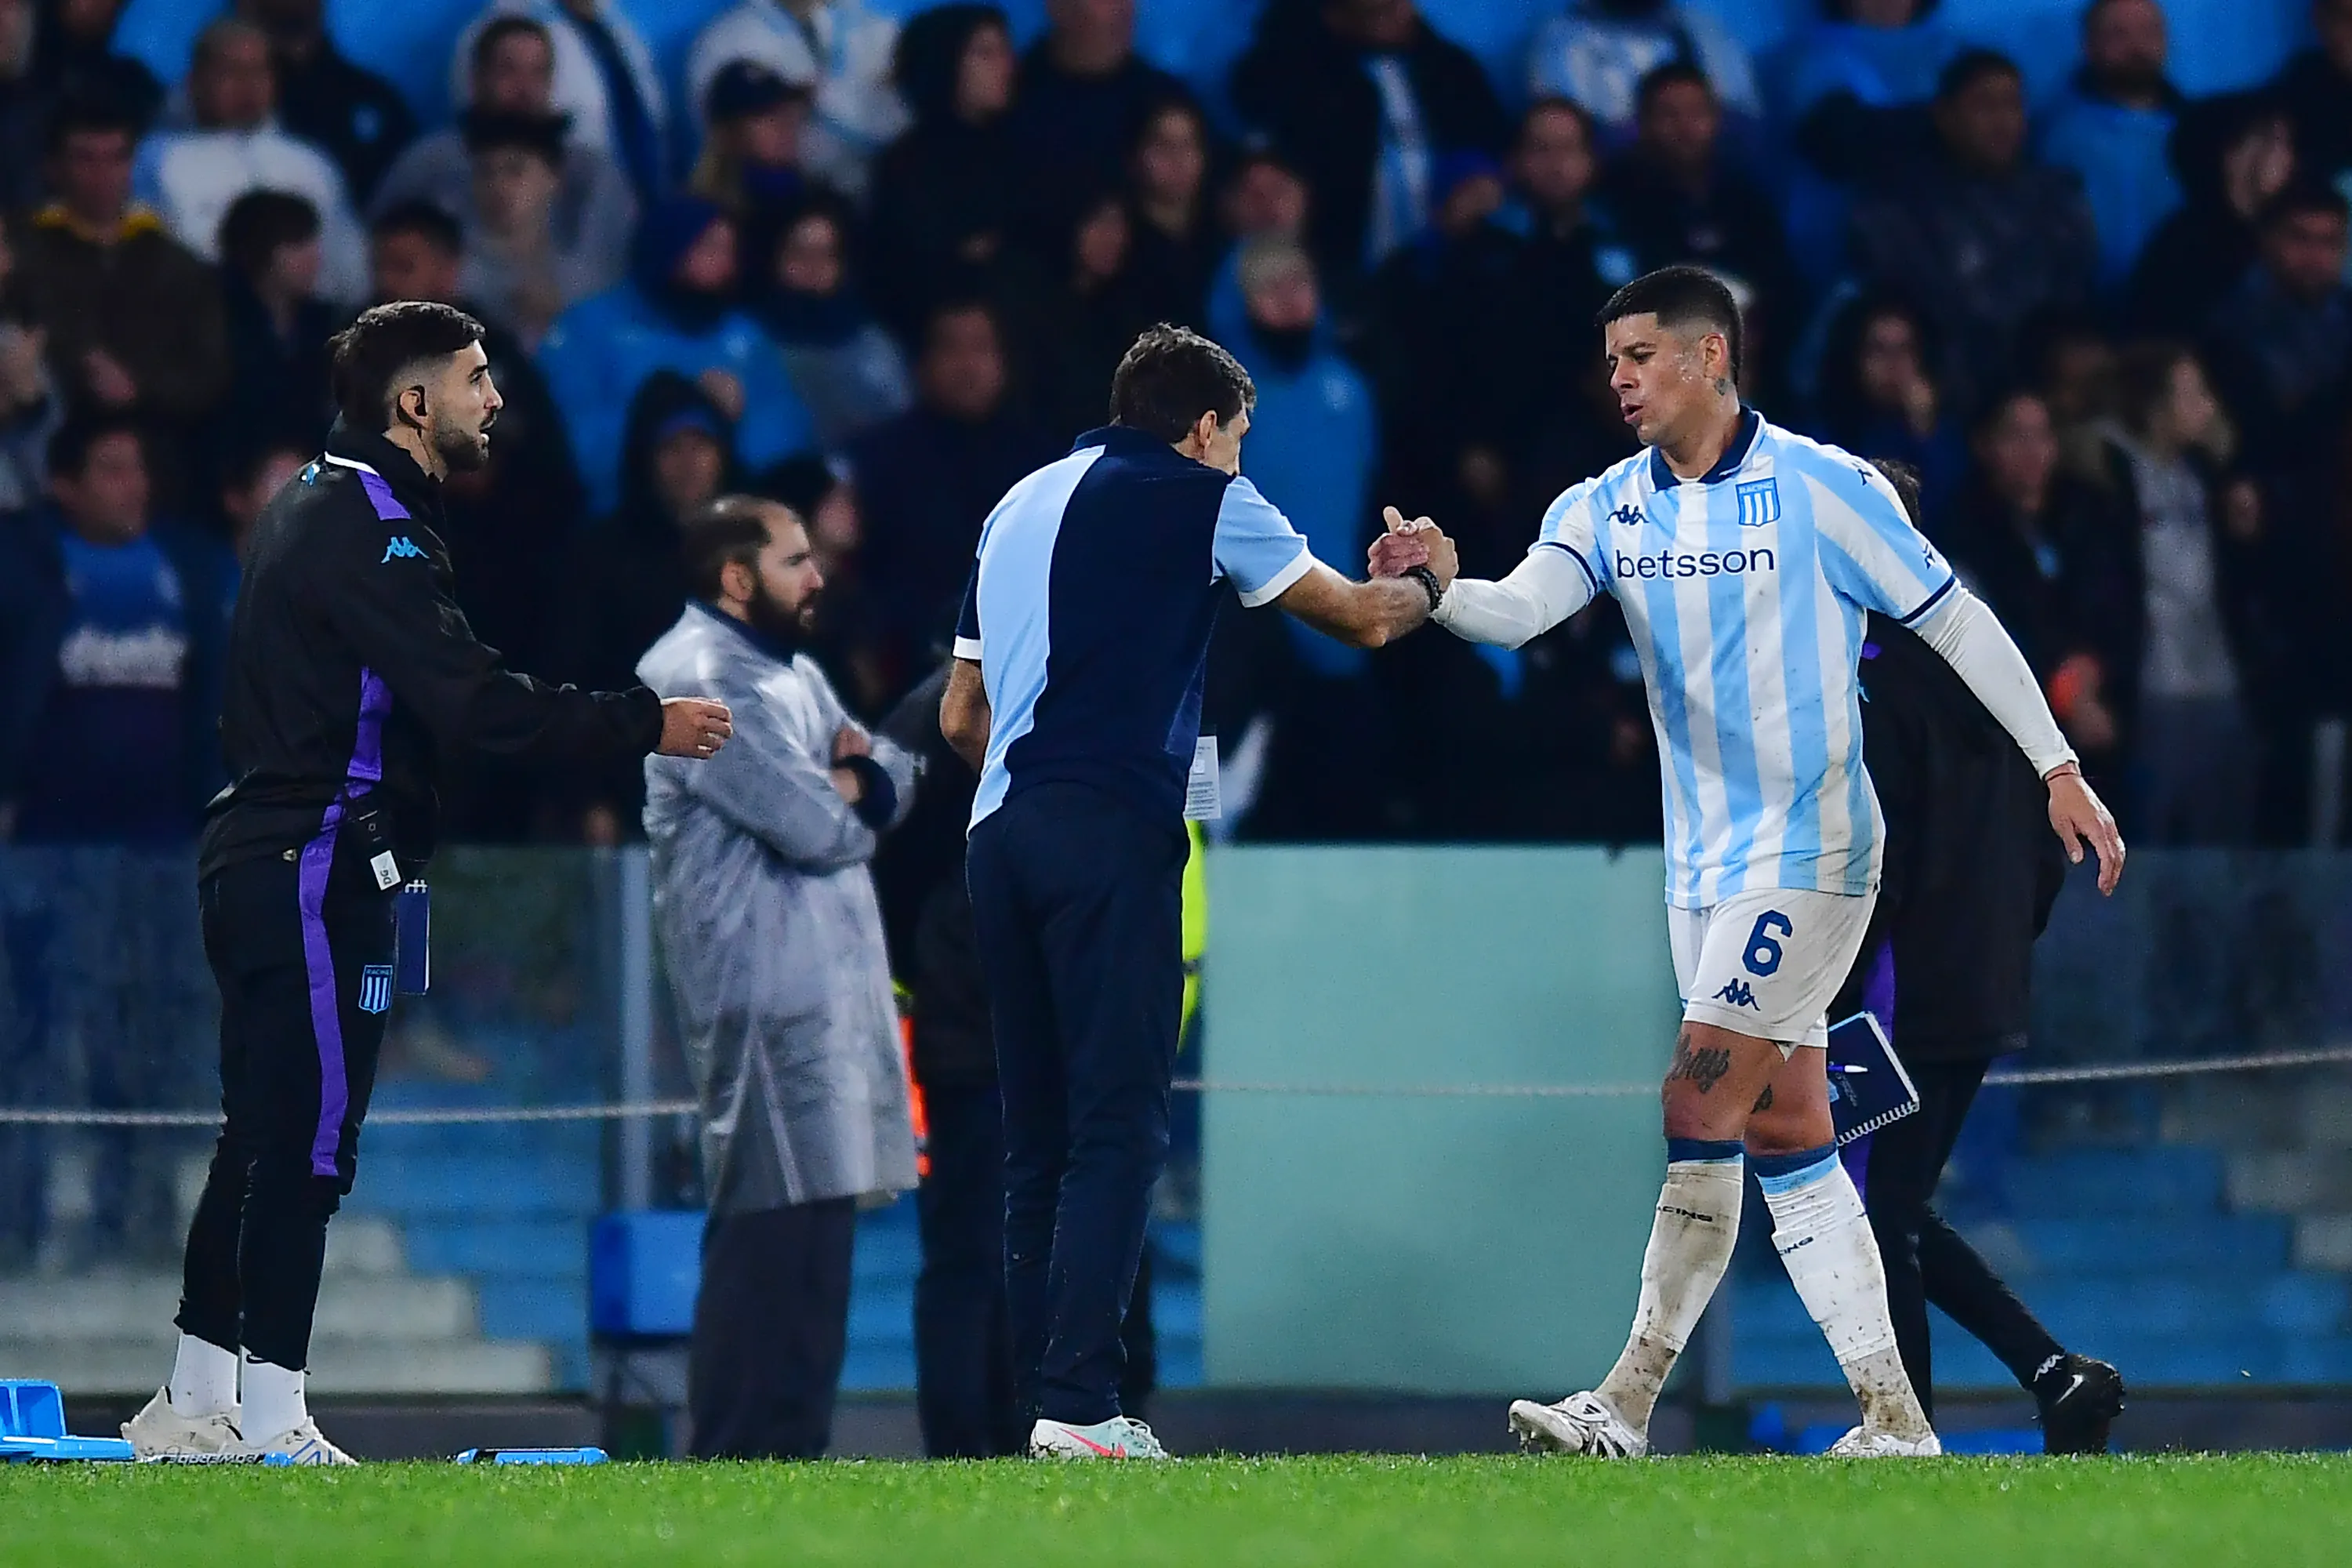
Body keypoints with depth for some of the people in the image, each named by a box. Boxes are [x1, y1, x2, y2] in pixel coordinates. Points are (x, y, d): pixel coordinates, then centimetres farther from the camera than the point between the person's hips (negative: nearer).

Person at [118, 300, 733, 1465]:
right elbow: (471, 701, -23)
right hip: (314, 873, -10)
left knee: (265, 1140, 14)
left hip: (257, 864, 10)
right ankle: (273, 1427, -10)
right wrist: (647, 724, -17)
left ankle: (194, 1408, 18)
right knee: (308, 1140, -9)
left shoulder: (319, 505, 18)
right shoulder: (369, 528, -15)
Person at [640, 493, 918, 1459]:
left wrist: (859, 775, -7)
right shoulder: (700, 680, -12)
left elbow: (893, 780, 16)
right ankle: (744, 1463, -14)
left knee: (813, 1226, 10)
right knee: (776, 1235, -13)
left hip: (827, 990, 10)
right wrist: (849, 800, 4)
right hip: (765, 997, -10)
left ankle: (788, 1453, 14)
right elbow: (816, 828, -19)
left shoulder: (786, 671, 22)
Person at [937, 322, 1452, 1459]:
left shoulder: (1021, 503, 21)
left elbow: (961, 716, 23)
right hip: (1112, 834, -7)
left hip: (1000, 833, 7)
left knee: (1039, 1137, 9)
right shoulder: (1198, 498, 3)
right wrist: (1426, 584, 31)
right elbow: (1360, 618, 10)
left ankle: (1041, 1400, 5)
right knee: (1118, 1128, -8)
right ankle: (1078, 1405, -17)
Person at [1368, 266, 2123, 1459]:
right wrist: (1441, 589, -34)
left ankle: (1628, 1405, -15)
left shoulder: (1821, 489, -9)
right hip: (1704, 863, 7)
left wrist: (2060, 769, -4)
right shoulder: (1607, 508, 6)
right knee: (1786, 1138, 7)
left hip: (1811, 846, -7)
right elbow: (1522, 607, -12)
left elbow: (1955, 622, -3)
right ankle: (1893, 1417, 12)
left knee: (1699, 1110, -15)